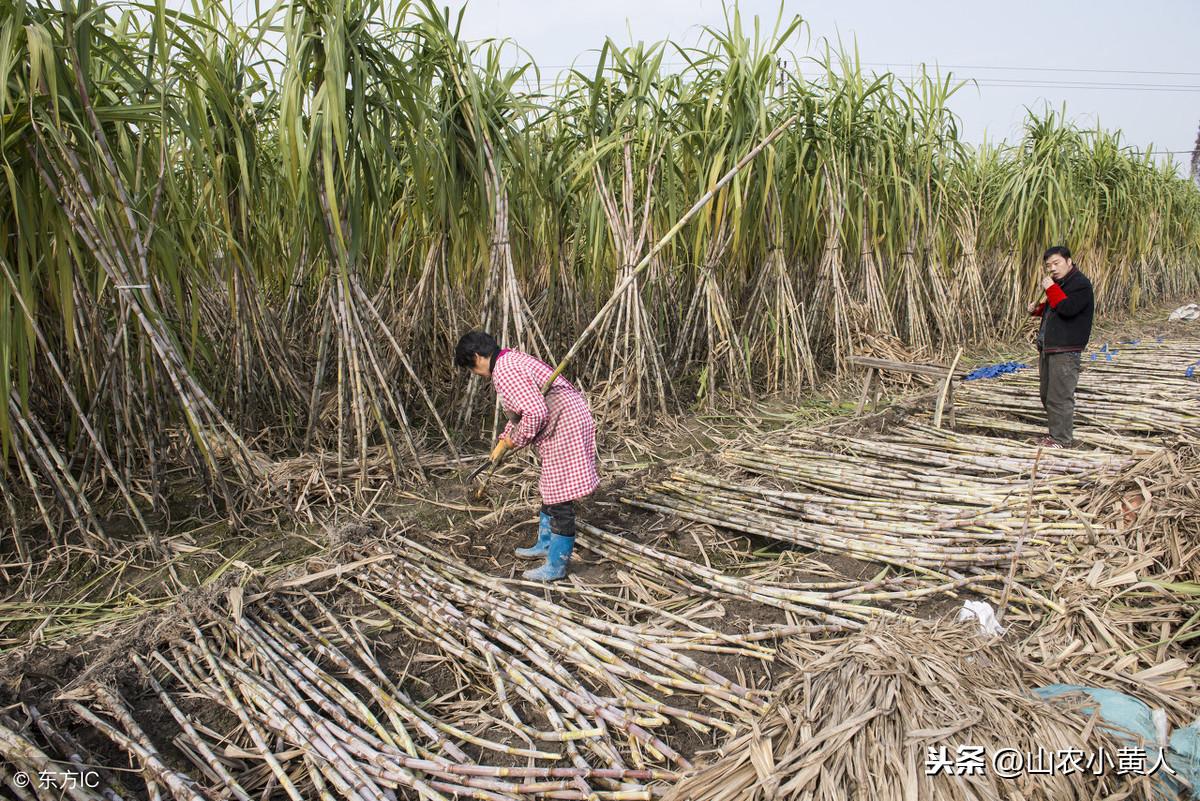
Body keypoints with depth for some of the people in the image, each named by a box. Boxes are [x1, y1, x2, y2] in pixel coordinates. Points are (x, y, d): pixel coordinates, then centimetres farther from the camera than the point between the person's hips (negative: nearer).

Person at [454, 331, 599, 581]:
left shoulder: (504, 371, -18)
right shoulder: (512, 360, 16)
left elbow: (536, 413, -25)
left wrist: (516, 440, -8)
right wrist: (504, 439, 29)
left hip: (565, 427, -11)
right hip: (566, 423, 11)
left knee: (560, 498, -3)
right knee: (550, 489, 23)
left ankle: (556, 566, 7)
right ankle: (545, 544, 40)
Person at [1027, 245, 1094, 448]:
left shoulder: (1081, 284, -10)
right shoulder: (1058, 283, 18)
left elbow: (1067, 308, -23)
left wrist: (1051, 289, -16)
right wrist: (1038, 309, 11)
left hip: (1065, 351, -10)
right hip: (1048, 348, 10)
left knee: (1060, 397, -7)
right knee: (1047, 396, 15)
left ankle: (1062, 439, 1)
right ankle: (1056, 433, 26)